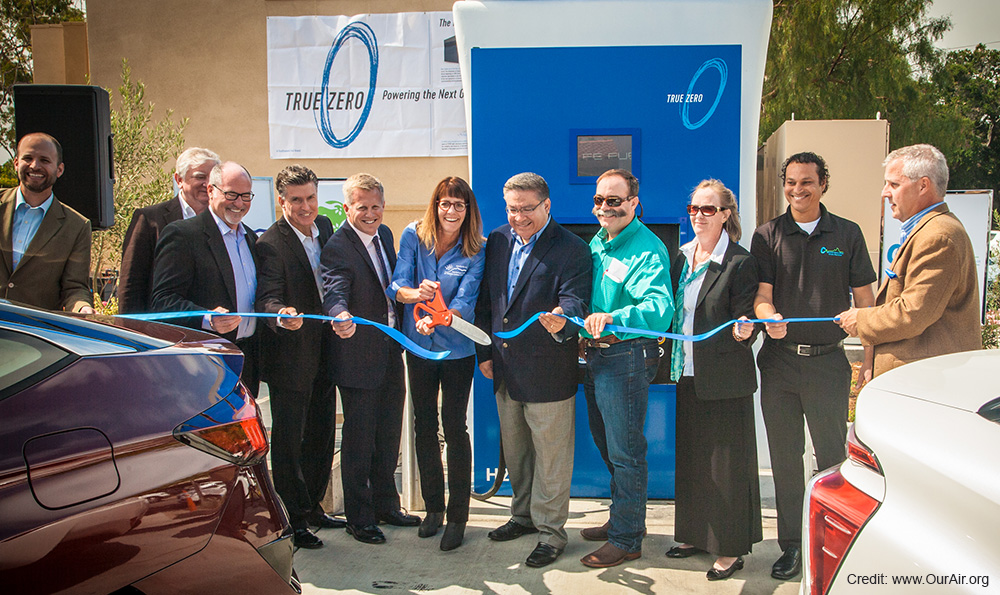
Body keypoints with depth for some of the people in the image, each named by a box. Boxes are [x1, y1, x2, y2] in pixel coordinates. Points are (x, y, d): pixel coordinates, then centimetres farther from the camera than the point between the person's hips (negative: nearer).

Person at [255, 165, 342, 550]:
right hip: (290, 358, -7)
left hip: (325, 353, 7)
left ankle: (313, 506, 33)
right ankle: (294, 519, 16)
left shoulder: (325, 227, 6)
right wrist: (282, 315, -45)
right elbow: (267, 299, -25)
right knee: (288, 439, 3)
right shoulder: (271, 244, -16)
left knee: (321, 434, 17)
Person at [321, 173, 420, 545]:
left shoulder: (384, 234, 7)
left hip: (391, 352, 8)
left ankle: (386, 505, 35)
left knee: (389, 436, 18)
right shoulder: (337, 247, -17)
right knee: (359, 441, 6)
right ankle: (359, 517, 22)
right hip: (359, 357, -7)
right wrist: (341, 317, -53)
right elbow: (334, 292, -33)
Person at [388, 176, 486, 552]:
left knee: (454, 428, 1)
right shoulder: (413, 236, -2)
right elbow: (396, 286, -10)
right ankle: (434, 507, 28)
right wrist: (415, 293, -33)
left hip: (457, 351, -2)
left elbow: (465, 301, -18)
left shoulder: (476, 252, -7)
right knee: (424, 426, 12)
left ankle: (457, 516, 12)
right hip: (418, 348, 3)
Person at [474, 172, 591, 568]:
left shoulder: (571, 249, -12)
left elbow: (575, 300, -23)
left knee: (551, 454, 5)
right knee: (514, 450, 21)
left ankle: (550, 529, 21)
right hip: (505, 371, 7)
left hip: (548, 372, -6)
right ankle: (524, 515, 40)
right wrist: (484, 352, 9)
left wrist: (562, 321, -46)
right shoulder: (497, 240, 6)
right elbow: (485, 299, 11)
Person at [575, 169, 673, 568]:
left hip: (626, 358, -9)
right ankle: (624, 518, 38)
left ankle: (626, 539, 15)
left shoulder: (648, 250, -16)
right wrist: (583, 332, 9)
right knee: (606, 444, 20)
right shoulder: (596, 243, 11)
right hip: (595, 356, 9)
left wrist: (611, 319, -44)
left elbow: (660, 309, -30)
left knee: (625, 451, 1)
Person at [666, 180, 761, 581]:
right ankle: (697, 535, 31)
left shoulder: (740, 262, -10)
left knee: (727, 463, 2)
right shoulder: (682, 258, 9)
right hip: (687, 375, 7)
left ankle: (730, 549, 15)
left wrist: (743, 332, -31)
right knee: (690, 458, 15)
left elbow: (742, 324, -11)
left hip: (725, 379, -7)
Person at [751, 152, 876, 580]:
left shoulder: (847, 234, 5)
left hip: (828, 360, -1)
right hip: (779, 359, 1)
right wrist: (769, 316, -25)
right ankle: (791, 544, 21)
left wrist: (871, 357, -1)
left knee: (833, 456, 3)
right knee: (784, 457, 9)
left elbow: (864, 300, 5)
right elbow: (762, 295, -2)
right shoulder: (768, 235, 5)